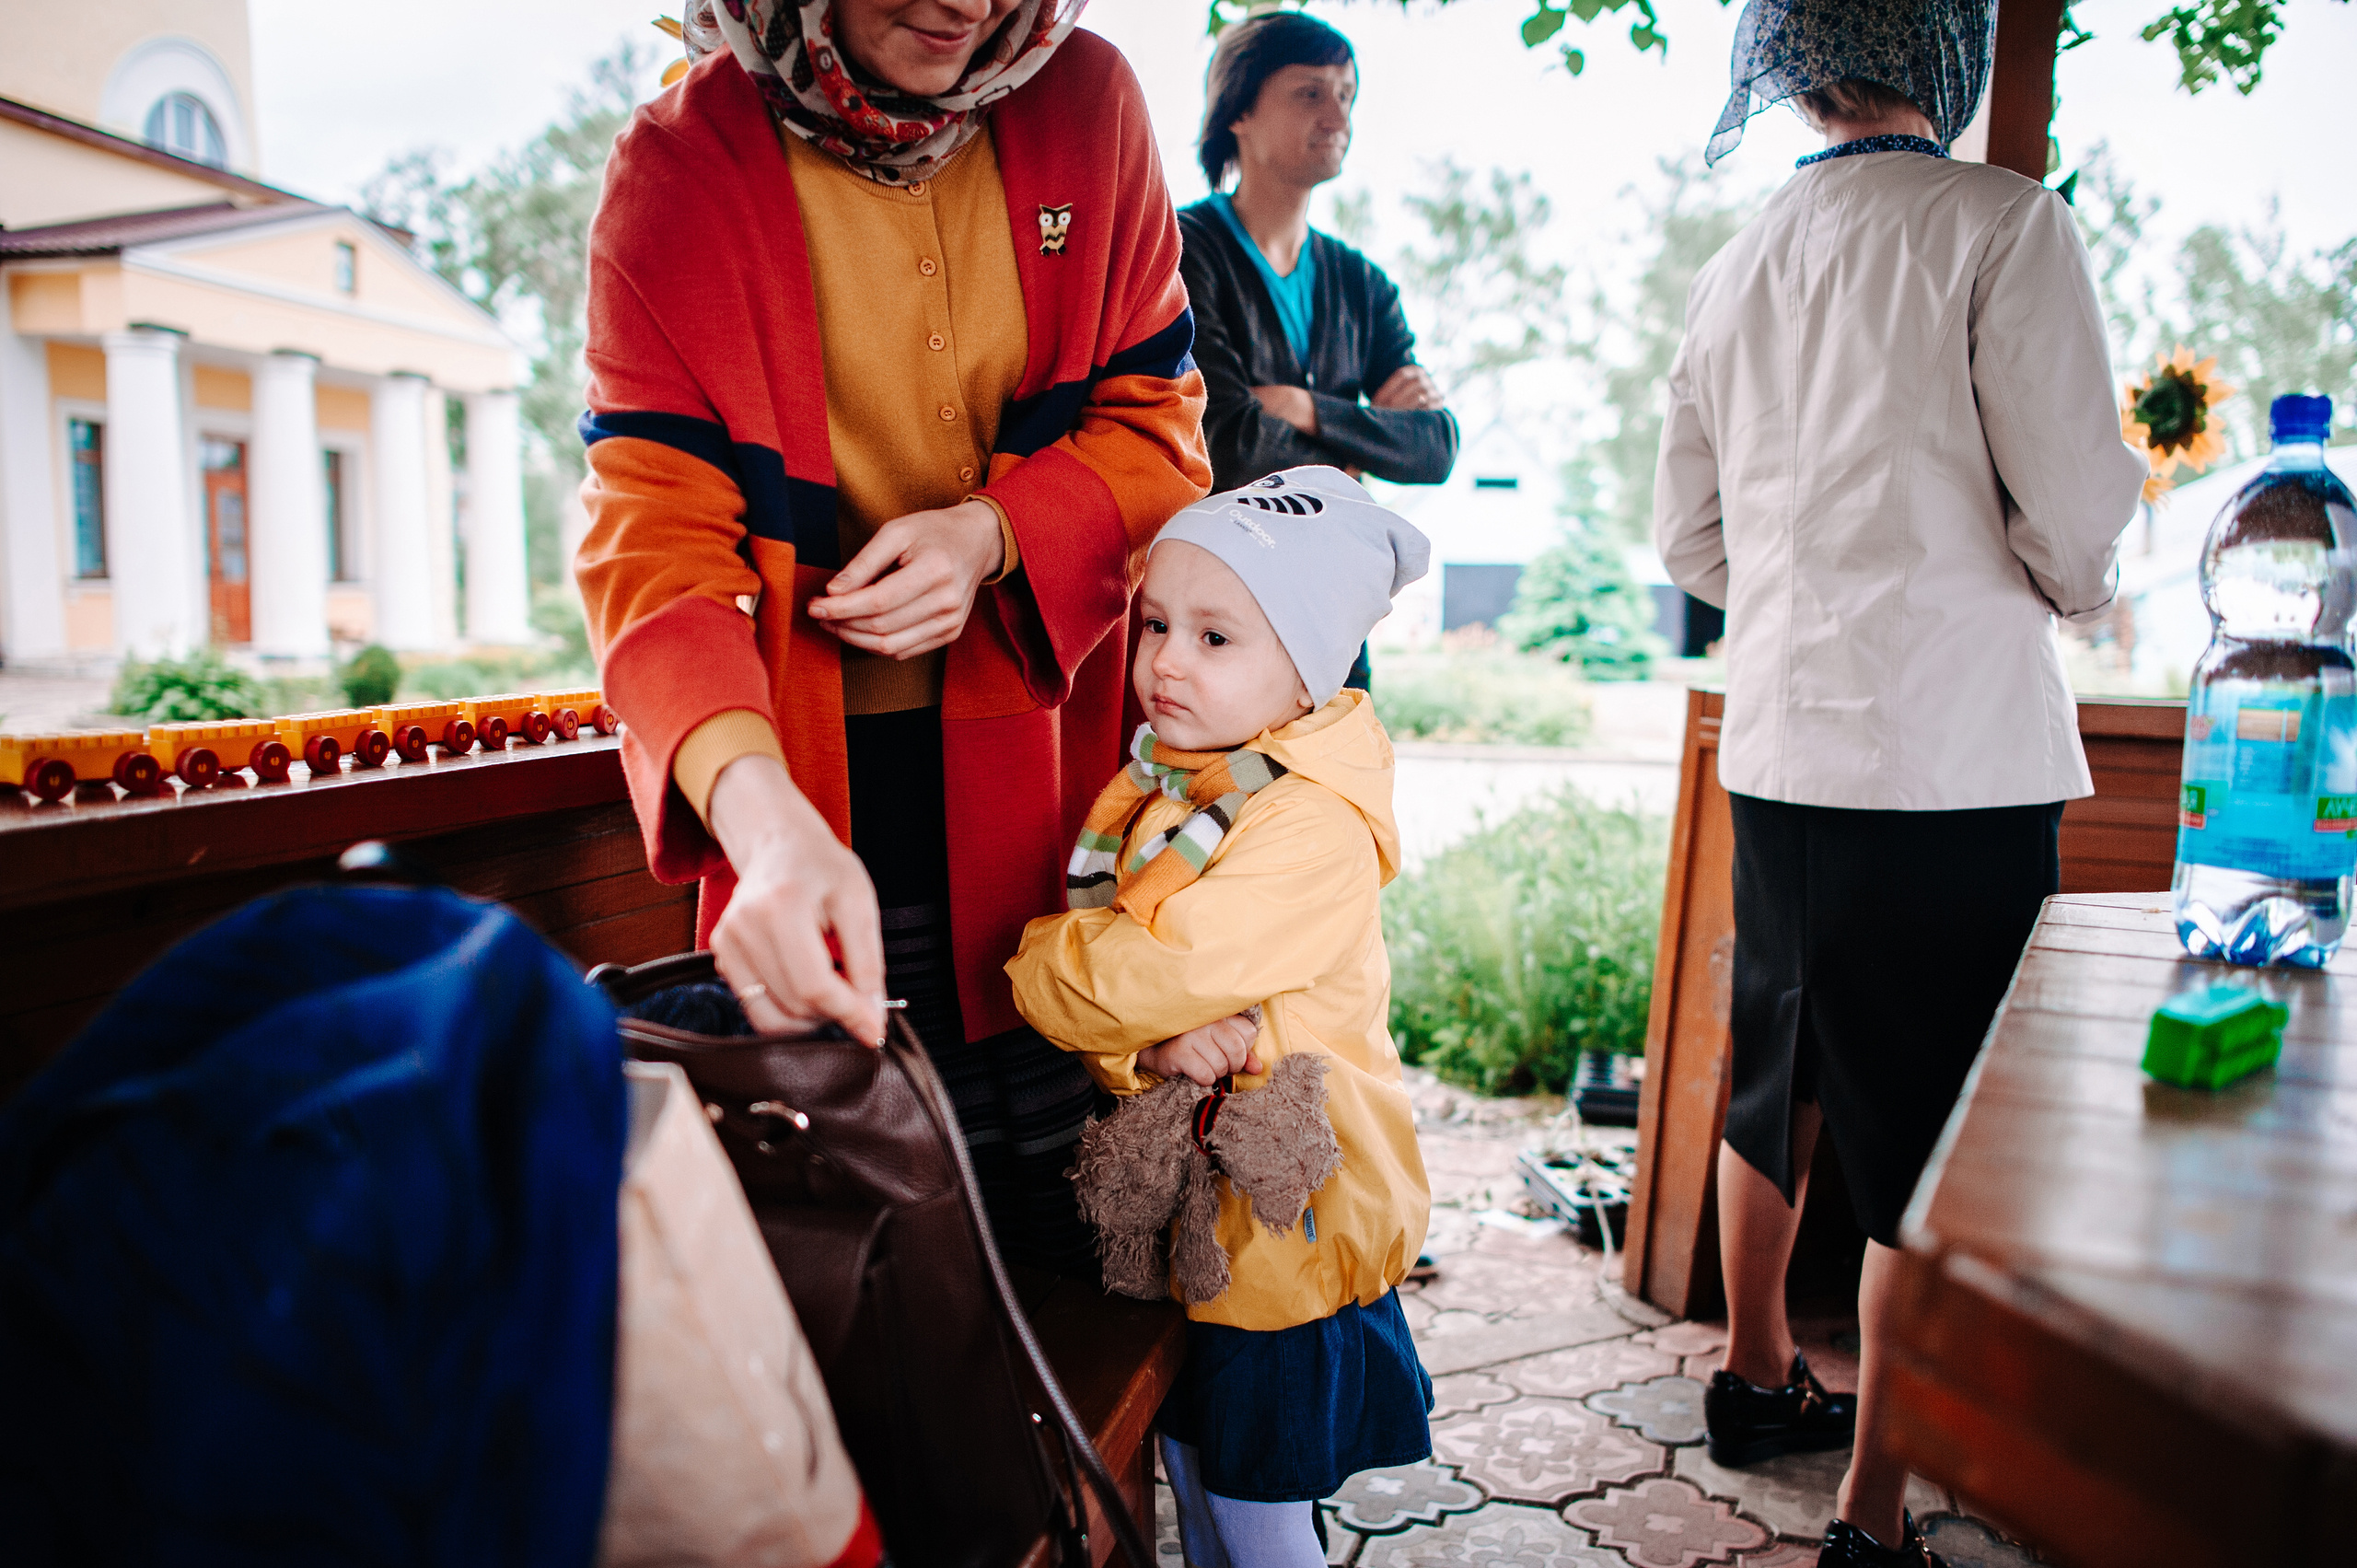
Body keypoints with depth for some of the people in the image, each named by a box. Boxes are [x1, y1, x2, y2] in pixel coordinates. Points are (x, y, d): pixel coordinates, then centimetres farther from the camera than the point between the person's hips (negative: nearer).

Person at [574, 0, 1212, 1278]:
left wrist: (994, 533, -18)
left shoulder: (1086, 104, -1)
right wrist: (762, 819, -36)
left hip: (1058, 738, 2)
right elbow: (651, 540, -17)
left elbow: (1156, 427, 4)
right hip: (827, 794, -1)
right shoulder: (679, 170, -8)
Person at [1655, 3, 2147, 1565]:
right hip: (1955, 756, -6)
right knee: (1936, 1139, 3)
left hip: (1778, 749, 7)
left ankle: (1757, 1376, 37)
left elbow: (1689, 537, 14)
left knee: (1778, 1080, 19)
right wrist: (2069, 589, 9)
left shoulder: (1737, 266, 11)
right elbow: (2076, 512, -13)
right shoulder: (2004, 223, -8)